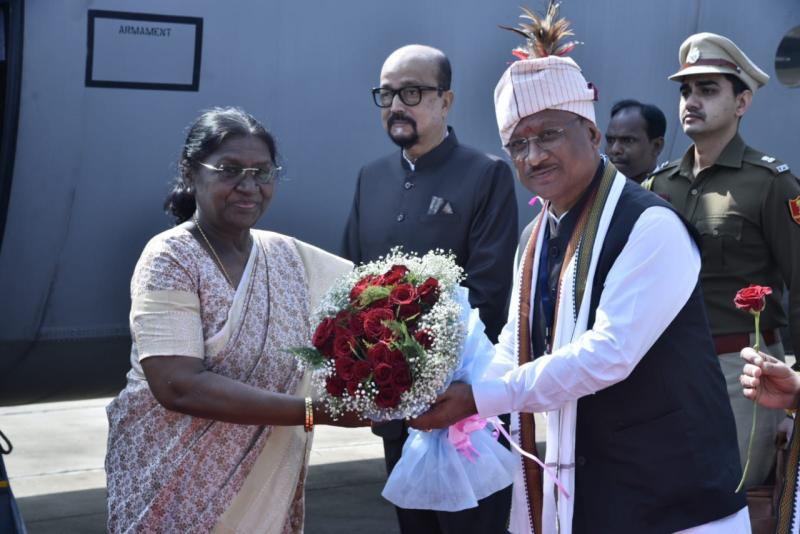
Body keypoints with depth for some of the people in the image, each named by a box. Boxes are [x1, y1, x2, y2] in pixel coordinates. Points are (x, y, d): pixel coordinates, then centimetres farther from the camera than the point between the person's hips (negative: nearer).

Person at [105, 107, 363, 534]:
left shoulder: (290, 256, 4)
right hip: (177, 495, -5)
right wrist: (315, 411, -27)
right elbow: (179, 388, -23)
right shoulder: (170, 259, -13)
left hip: (267, 493, 5)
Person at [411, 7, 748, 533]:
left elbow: (609, 353, -25)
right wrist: (451, 399, -6)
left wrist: (479, 399, -23)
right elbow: (515, 350, 12)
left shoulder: (651, 227, -17)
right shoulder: (537, 238, 8)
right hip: (579, 488, 7)